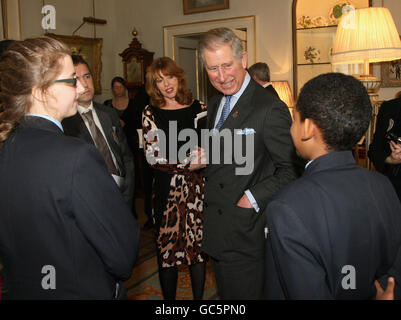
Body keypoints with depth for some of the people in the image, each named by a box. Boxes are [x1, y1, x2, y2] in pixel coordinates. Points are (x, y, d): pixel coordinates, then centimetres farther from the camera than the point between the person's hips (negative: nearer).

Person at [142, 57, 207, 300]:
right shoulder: (151, 113, 1)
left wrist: (204, 154, -10)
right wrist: (188, 163, -13)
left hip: (198, 188, 2)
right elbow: (153, 156, -7)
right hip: (167, 189, -1)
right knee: (168, 248, 5)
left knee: (198, 245, 9)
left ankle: (199, 296, 26)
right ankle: (169, 298, 24)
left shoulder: (197, 108, 6)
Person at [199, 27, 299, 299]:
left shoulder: (270, 109, -18)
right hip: (217, 231, 8)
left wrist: (253, 199, -21)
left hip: (248, 234, -8)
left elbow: (290, 170, -17)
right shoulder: (215, 104, 9)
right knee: (225, 295, 24)